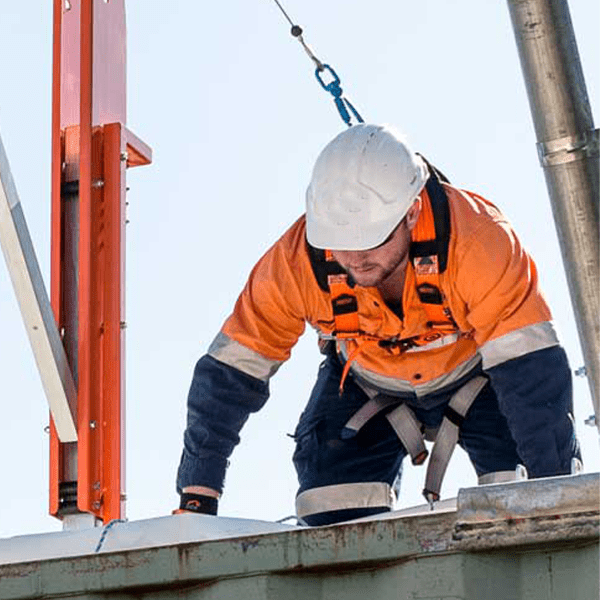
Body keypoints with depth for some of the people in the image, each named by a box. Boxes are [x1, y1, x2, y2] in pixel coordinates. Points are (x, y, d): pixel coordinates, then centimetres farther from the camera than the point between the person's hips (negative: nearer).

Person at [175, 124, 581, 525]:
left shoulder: (476, 237, -39)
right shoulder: (298, 259, -32)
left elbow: (534, 369, -39)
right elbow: (228, 374, -23)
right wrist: (197, 497, -23)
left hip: (476, 373, -2)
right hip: (369, 386, 2)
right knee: (337, 519, -15)